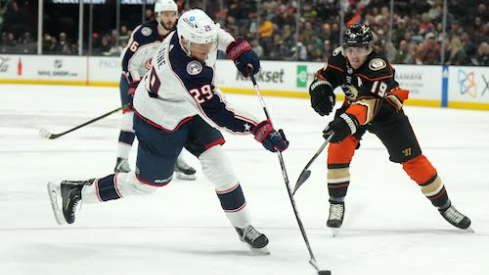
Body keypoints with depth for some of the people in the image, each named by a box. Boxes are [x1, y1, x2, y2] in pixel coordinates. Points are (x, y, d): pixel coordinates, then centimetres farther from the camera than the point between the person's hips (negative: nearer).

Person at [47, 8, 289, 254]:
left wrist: (238, 48, -5)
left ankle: (243, 226, 8)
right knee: (147, 183, 9)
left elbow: (216, 34, 10)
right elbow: (216, 113, -42)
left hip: (189, 108, 7)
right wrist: (261, 131, -45)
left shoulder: (194, 31, -18)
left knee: (217, 161, -4)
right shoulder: (185, 69, -42)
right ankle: (75, 192, 22)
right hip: (160, 122, -7)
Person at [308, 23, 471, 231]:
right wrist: (319, 91, -25)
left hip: (386, 112, -4)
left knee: (413, 160, -4)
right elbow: (324, 76, -2)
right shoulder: (340, 57, -18)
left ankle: (444, 205, 11)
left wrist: (348, 122, -63)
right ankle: (336, 204, -5)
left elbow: (369, 103, -48)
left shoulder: (379, 66, -36)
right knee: (338, 149, -20)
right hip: (353, 107, 4)